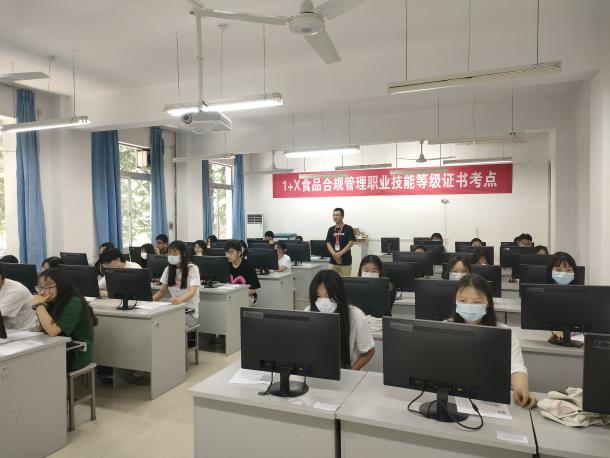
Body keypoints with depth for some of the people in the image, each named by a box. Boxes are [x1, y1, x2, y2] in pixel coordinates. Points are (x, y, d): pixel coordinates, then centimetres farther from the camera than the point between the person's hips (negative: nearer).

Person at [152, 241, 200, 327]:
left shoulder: (192, 269, -8)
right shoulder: (168, 269, 8)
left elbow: (192, 292, -22)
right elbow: (162, 291, 14)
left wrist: (180, 299, -44)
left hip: (190, 313, -5)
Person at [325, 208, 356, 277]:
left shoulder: (348, 229, -3)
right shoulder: (331, 229, 10)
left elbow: (351, 243, -9)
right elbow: (328, 243, 5)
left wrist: (340, 254, -17)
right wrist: (334, 254, -12)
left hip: (346, 262, -4)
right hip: (333, 261, 4)